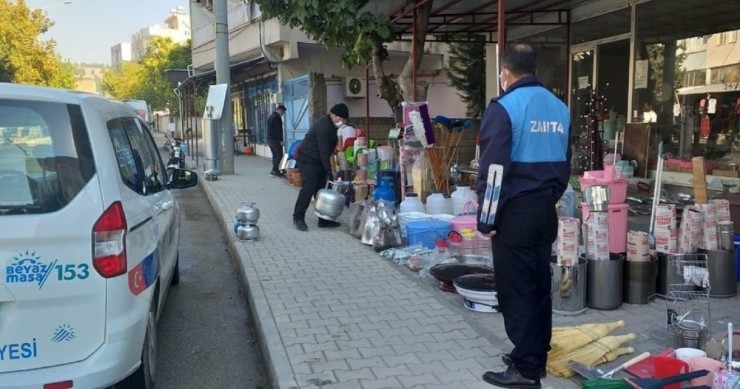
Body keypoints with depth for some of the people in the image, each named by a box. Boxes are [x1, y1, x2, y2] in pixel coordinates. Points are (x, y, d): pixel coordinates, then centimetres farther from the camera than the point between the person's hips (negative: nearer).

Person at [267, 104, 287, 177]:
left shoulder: (270, 117, 18)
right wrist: (280, 140, -17)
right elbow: (278, 130, -19)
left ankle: (276, 170, 12)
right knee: (279, 155, -8)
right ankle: (274, 169, -13)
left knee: (275, 155, 12)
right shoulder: (277, 117, -13)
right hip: (275, 140, -10)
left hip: (269, 139, 10)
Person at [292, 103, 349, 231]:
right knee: (309, 188, -13)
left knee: (321, 189, 7)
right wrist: (329, 170, -25)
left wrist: (328, 168, 10)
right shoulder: (323, 127, -23)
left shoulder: (331, 125, 9)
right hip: (308, 160, -10)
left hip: (319, 160, 10)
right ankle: (298, 217, -4)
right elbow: (323, 151, -25)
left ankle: (324, 219, 9)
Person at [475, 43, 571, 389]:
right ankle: (537, 357, 27)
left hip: (515, 211, -7)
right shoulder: (559, 108, 9)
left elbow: (492, 168, -16)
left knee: (514, 290, 1)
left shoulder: (503, 107, -12)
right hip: (546, 210, 7)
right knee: (539, 285, 15)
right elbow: (565, 164, 15)